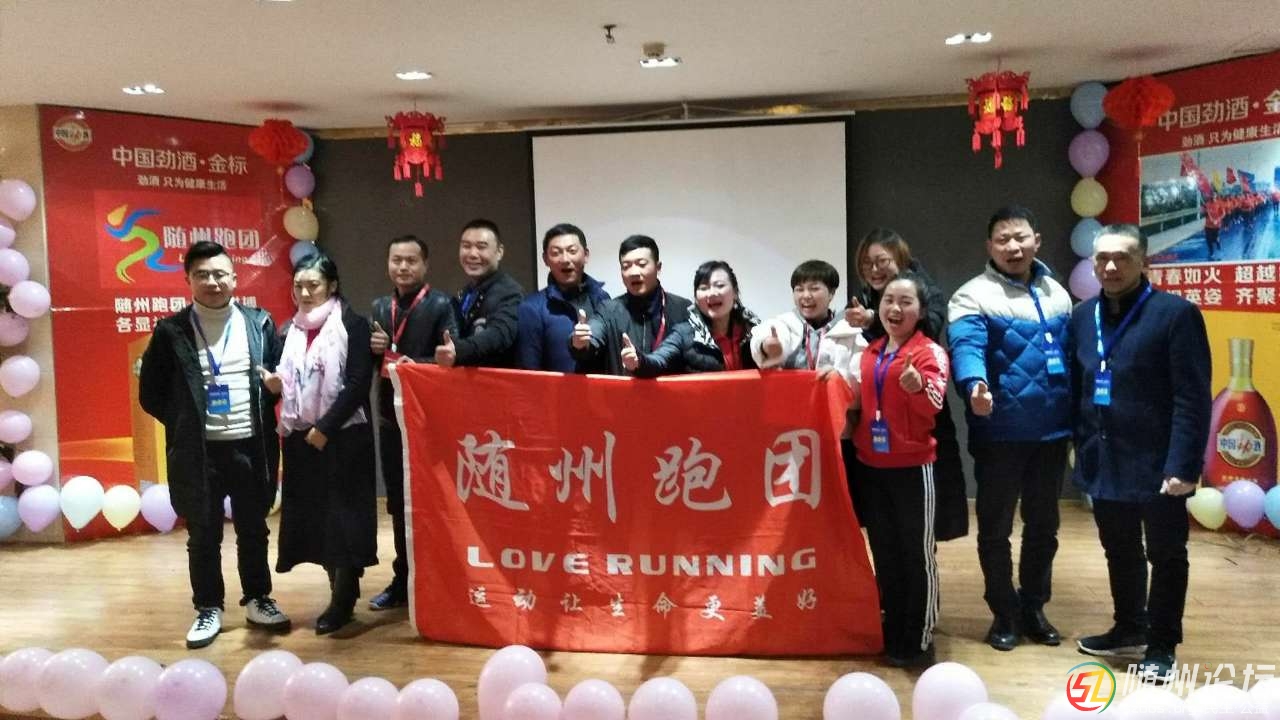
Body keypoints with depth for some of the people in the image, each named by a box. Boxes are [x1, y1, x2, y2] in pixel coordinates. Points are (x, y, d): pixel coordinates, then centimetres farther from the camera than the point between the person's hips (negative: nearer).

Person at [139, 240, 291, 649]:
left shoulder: (260, 323, 3)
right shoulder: (171, 331, -1)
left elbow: (278, 374, 11)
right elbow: (150, 393, 3)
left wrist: (273, 384, -9)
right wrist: (184, 424, -2)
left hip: (251, 447, 1)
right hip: (198, 452, -1)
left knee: (254, 531, 13)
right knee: (203, 537, 9)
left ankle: (258, 600, 28)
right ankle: (208, 610, 23)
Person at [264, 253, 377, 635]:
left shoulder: (352, 325, -5)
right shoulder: (289, 331, 12)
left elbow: (359, 383, -12)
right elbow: (286, 382, 17)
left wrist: (325, 427, -15)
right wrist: (275, 384, -6)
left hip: (343, 436, -5)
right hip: (301, 438, 6)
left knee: (342, 513, -2)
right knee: (313, 515, 7)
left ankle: (343, 599, 7)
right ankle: (340, 591, 19)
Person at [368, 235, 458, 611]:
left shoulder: (440, 305, -7)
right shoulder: (380, 306, 12)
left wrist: (416, 365, -28)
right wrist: (373, 349, -5)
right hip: (390, 417, 6)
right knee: (398, 503, 14)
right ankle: (403, 580, 26)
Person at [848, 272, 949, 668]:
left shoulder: (929, 351, -8)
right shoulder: (870, 353, 10)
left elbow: (935, 404, -25)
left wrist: (919, 388, -43)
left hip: (912, 466, -6)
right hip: (871, 465, 6)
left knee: (917, 553, 4)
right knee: (884, 553, 14)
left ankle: (920, 640, 16)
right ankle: (893, 634, 27)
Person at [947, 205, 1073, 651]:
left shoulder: (1057, 294, 11)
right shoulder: (973, 296, -8)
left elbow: (1072, 355, 16)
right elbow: (966, 348, -26)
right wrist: (975, 386, -46)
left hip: (1052, 430, 5)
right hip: (1000, 433, -5)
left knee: (1044, 525, 16)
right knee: (995, 528, 6)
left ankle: (1033, 608, 32)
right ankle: (1004, 614, 22)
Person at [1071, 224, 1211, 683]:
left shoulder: (1176, 313, -11)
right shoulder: (1082, 317, 7)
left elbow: (1192, 399, -15)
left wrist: (1183, 465, -19)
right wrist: (1081, 446, 4)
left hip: (1156, 464, -5)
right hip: (1104, 464, 5)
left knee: (1166, 556, 11)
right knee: (1120, 553, 19)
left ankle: (1161, 645, 26)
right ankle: (1129, 630, 37)